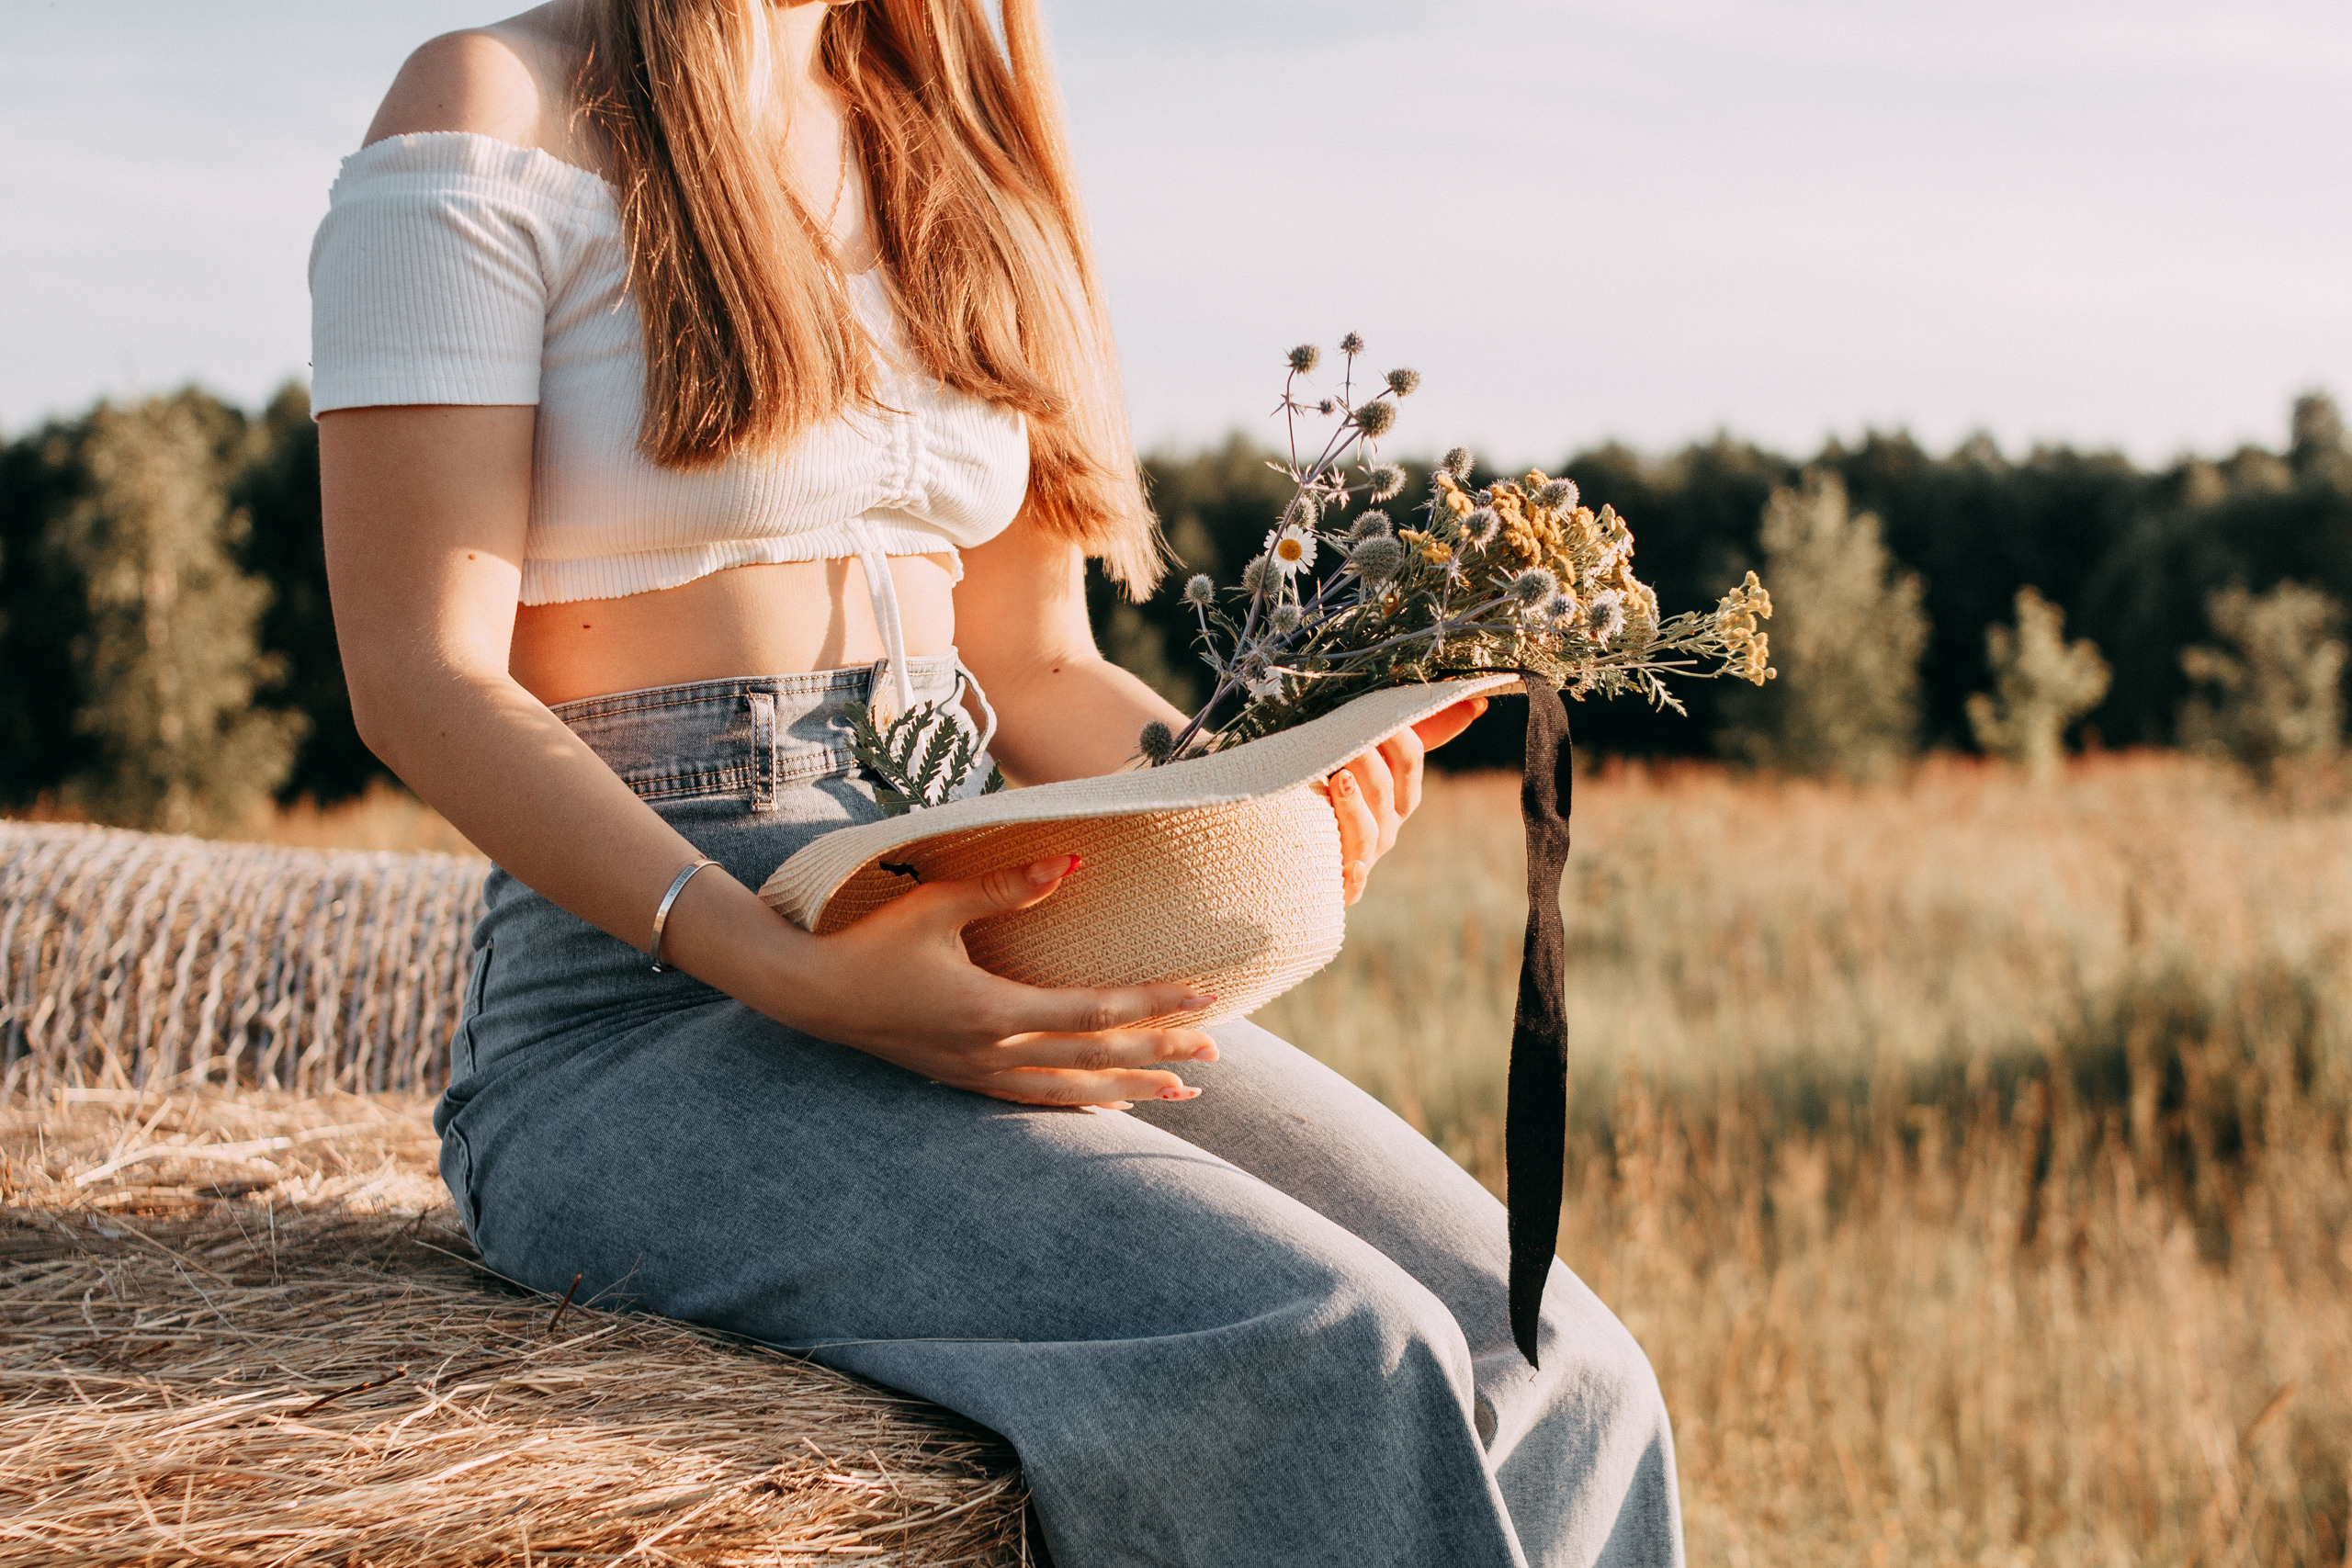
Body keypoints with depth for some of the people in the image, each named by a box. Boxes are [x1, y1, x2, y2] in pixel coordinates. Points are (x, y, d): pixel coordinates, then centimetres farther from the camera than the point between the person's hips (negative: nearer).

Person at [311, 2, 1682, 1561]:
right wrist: (791, 973, -25)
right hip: (647, 993, -6)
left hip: (983, 959, 6)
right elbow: (419, 675, -11)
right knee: (1322, 1366, -28)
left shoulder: (952, 150, 18)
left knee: (1547, 1366, -17)